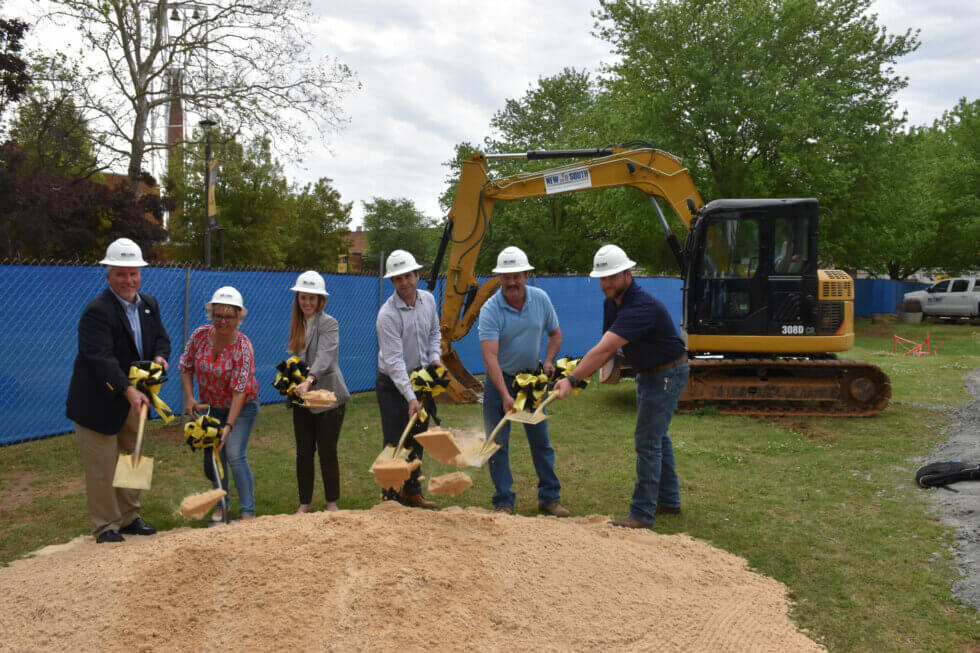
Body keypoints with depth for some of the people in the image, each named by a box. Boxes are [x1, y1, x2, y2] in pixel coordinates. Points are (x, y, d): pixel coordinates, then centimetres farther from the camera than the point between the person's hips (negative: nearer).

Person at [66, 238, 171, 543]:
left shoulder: (149, 304, 5)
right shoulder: (97, 311, -20)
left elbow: (161, 337, 13)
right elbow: (101, 358, -29)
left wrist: (160, 356, -11)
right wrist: (128, 390, -40)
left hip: (134, 397, 8)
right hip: (99, 401, -7)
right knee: (102, 467, 1)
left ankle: (128, 518, 32)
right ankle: (106, 526, 15)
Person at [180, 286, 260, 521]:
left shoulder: (243, 347, -26)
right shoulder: (200, 335, -13)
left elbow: (239, 390, -29)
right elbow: (186, 366, 1)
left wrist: (228, 427, -33)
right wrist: (189, 398, -11)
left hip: (242, 407, -5)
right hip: (211, 406, 5)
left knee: (235, 455, -15)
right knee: (212, 456, 6)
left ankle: (248, 512, -7)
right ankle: (221, 505, 24)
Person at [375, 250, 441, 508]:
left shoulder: (428, 300, -2)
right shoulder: (387, 314, -22)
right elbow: (394, 360, -26)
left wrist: (434, 357, -1)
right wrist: (410, 397, -32)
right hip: (393, 384, -6)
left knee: (417, 440, 15)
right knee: (396, 443, -3)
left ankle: (412, 492, 28)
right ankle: (390, 497, 10)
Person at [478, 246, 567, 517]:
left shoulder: (541, 299, -6)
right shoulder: (490, 310, -20)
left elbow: (555, 333, 9)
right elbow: (490, 356, -29)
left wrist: (548, 361, -9)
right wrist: (505, 395, -38)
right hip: (500, 380, -3)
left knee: (541, 440, 9)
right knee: (498, 443, -1)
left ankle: (550, 497, 20)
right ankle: (503, 501, 11)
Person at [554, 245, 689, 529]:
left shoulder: (641, 306, -32)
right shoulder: (612, 302, -1)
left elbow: (605, 349, -40)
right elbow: (608, 349, 2)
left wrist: (571, 379, -42)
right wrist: (583, 371, -15)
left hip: (668, 374, -10)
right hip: (647, 373, 10)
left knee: (647, 439, -9)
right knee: (657, 436, 18)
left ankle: (642, 513, -2)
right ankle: (668, 500, 33)